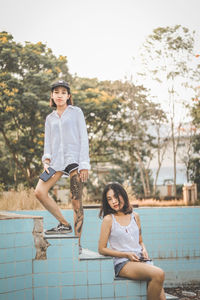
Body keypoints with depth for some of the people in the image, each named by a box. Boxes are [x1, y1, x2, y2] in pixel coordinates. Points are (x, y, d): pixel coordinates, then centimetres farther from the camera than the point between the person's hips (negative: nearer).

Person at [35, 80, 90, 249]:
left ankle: (77, 242, -4)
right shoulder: (50, 118, 20)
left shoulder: (76, 112, 8)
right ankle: (64, 224, -3)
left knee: (76, 201, -8)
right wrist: (46, 161, -3)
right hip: (57, 160, 4)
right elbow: (48, 142, 17)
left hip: (74, 159, -4)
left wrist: (84, 165, -8)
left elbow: (83, 138, 1)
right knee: (40, 191, -16)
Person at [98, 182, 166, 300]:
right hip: (123, 263, -4)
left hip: (141, 260, 4)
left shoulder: (135, 216, 15)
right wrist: (126, 254, -9)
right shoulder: (109, 219, 0)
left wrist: (144, 250, 3)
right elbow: (102, 249, 0)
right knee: (159, 274, -30)